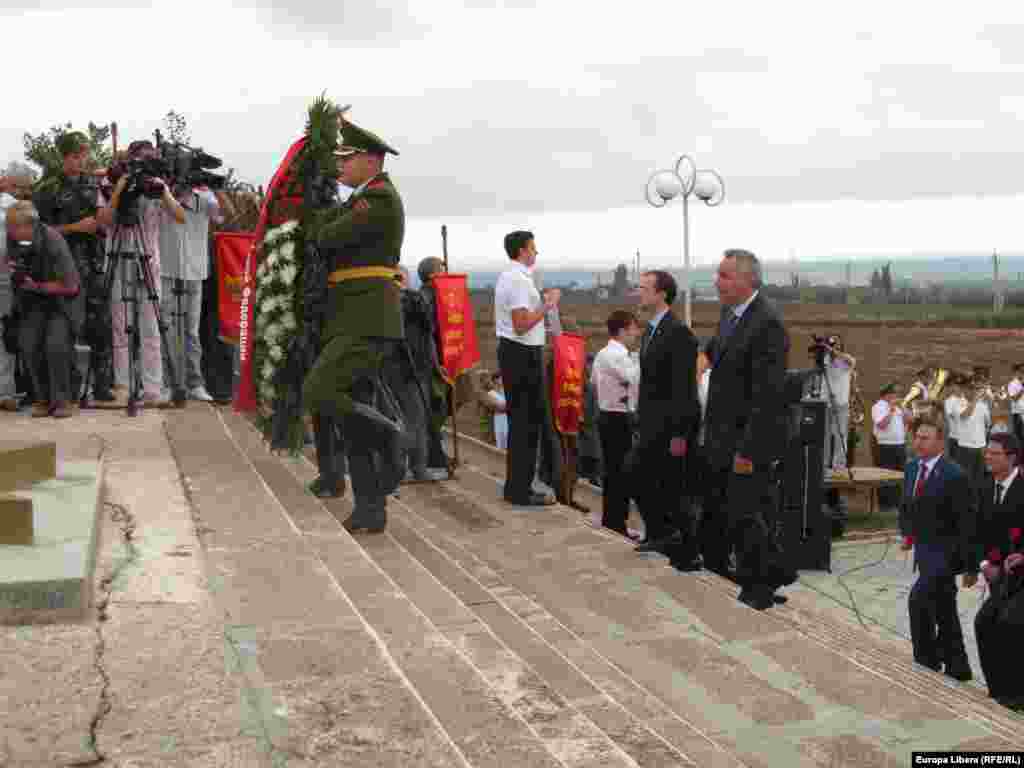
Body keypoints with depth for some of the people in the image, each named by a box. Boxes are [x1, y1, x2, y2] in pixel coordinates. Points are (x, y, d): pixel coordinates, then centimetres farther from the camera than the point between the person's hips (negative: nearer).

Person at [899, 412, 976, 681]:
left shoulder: (954, 476, -19)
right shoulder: (912, 467, 4)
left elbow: (967, 523, -17)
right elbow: (907, 505, 20)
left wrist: (971, 566, -14)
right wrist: (907, 533, 6)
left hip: (946, 552, -8)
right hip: (924, 550, 8)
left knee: (918, 599, -17)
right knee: (943, 611, 16)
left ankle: (927, 662, -2)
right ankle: (957, 669, 29)